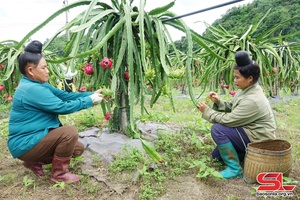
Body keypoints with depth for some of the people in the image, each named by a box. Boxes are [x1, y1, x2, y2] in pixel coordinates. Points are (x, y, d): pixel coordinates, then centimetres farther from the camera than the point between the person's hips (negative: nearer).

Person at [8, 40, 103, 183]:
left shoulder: (38, 85, 8)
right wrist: (89, 100, -16)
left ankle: (35, 162, 17)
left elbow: (64, 95, 3)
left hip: (33, 137, 10)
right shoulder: (32, 89, -25)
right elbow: (63, 107, -26)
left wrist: (90, 95, -7)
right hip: (25, 144, -10)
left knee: (78, 149, 8)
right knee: (70, 132, -27)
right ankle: (58, 174, -7)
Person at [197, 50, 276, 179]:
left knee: (217, 129, -25)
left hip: (258, 139, -9)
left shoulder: (252, 100, -29)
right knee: (216, 155, 12)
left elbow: (228, 120, -26)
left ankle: (235, 169, -13)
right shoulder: (245, 89, 0)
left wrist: (207, 111, -17)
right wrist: (218, 102, -13)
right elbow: (231, 108, 5)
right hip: (248, 131, 9)